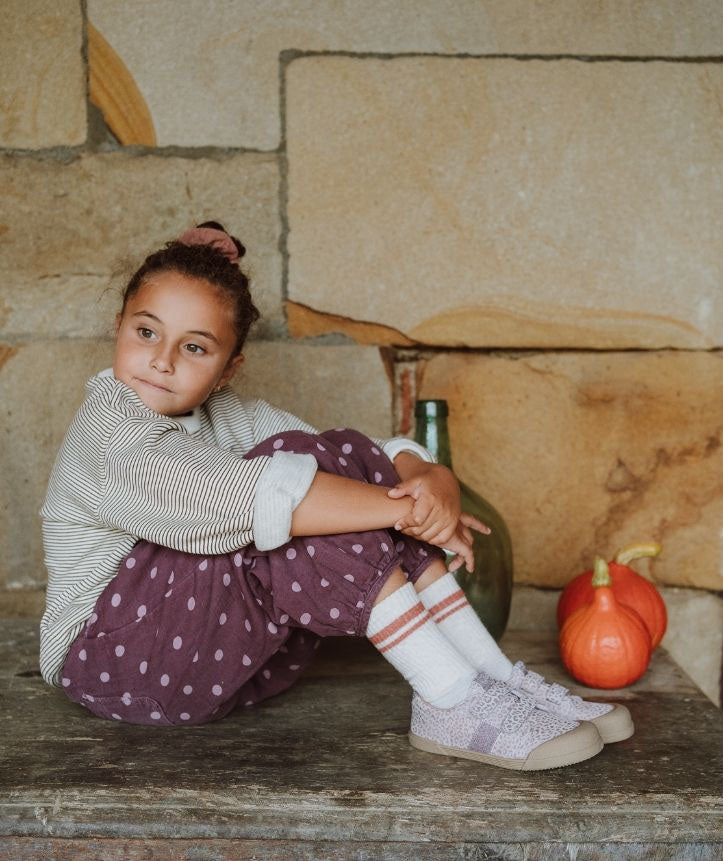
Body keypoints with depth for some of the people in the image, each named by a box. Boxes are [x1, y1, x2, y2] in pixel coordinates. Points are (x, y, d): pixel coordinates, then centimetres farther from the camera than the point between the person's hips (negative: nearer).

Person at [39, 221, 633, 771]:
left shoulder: (222, 414, 8)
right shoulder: (109, 431, -17)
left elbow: (384, 456, -1)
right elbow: (253, 498, -35)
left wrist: (433, 478, -23)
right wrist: (407, 509, -31)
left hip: (228, 662, 8)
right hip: (113, 659, -8)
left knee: (355, 459, -11)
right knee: (303, 466, -27)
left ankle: (497, 677, -14)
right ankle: (455, 706, -27)